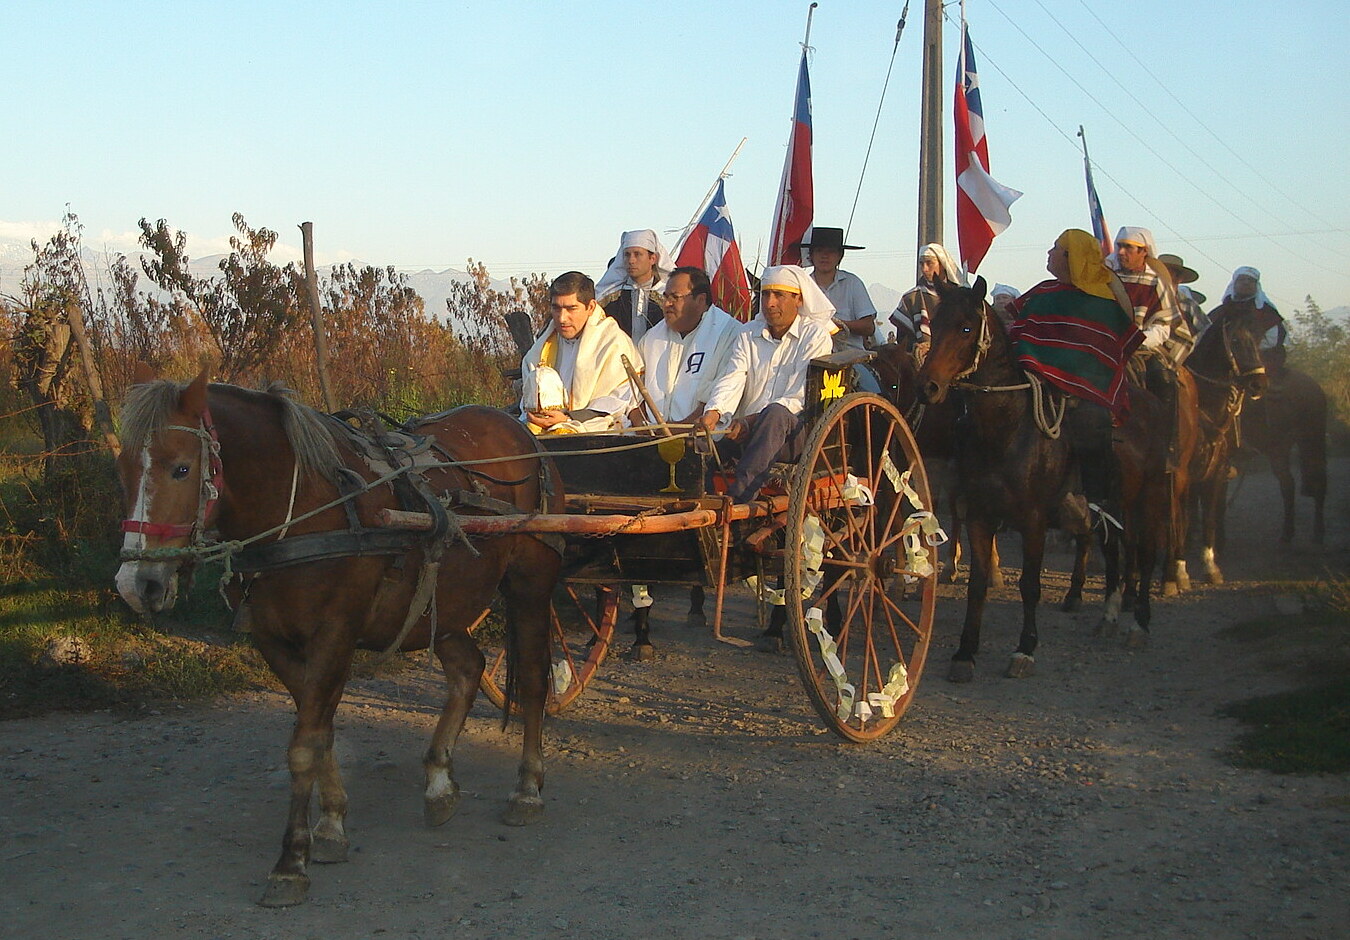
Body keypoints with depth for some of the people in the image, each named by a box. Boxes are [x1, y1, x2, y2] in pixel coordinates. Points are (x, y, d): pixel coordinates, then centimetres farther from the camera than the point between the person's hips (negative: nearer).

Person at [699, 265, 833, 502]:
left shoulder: (815, 335, 3)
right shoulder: (748, 334, 16)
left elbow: (803, 396, -8)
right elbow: (731, 379, 1)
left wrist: (753, 420, -19)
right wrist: (714, 411, -22)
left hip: (795, 433, -4)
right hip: (749, 437, 5)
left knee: (775, 412, -37)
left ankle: (739, 496, -47)